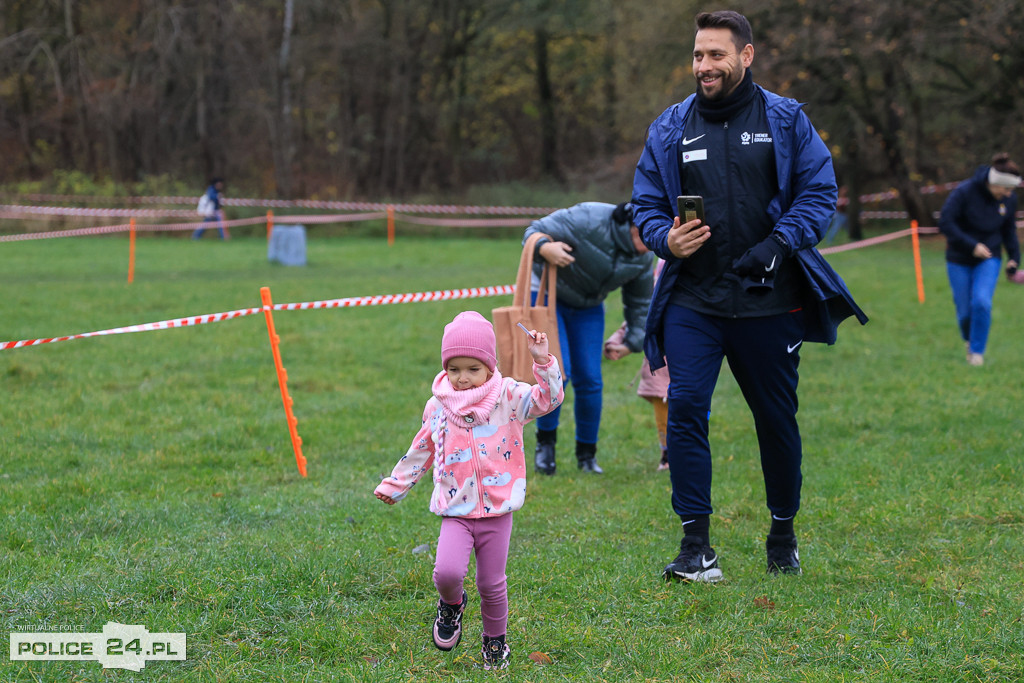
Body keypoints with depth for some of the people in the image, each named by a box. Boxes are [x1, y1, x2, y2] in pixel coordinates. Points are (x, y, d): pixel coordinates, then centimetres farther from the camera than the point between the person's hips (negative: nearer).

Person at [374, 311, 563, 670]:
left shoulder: (507, 398, -4)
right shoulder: (438, 408, 3)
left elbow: (548, 398, -14)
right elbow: (421, 451, 17)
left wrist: (543, 362, -27)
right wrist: (395, 485, 24)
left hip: (497, 512, -1)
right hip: (456, 512, 1)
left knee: (492, 583, 7)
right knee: (446, 572, -20)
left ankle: (495, 639, 33)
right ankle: (451, 604, 15)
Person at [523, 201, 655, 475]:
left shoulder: (643, 259, -8)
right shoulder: (588, 219, -28)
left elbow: (639, 303, 8)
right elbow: (536, 231, -24)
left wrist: (633, 341, 5)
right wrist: (545, 247, -46)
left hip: (588, 308, 5)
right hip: (548, 296, -5)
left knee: (589, 379, -2)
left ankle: (587, 453, 15)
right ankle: (545, 442, 1)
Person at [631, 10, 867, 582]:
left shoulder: (786, 120, 2)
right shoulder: (671, 128, 7)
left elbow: (819, 191, -1)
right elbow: (646, 204, 11)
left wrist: (779, 244, -15)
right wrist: (667, 239, -11)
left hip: (769, 300, -1)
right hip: (692, 303, 1)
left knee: (777, 418, 9)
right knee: (685, 406, -15)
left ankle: (784, 535, 30)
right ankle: (697, 546, -10)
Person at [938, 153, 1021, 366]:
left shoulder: (1009, 199, -6)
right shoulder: (964, 192, -20)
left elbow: (1009, 232, 10)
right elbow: (945, 223, -20)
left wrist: (1013, 259, 5)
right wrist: (971, 245, -23)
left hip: (989, 260, 2)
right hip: (959, 260, -2)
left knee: (982, 302, -19)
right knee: (964, 310, 2)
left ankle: (977, 351, -3)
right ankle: (969, 339, 35)